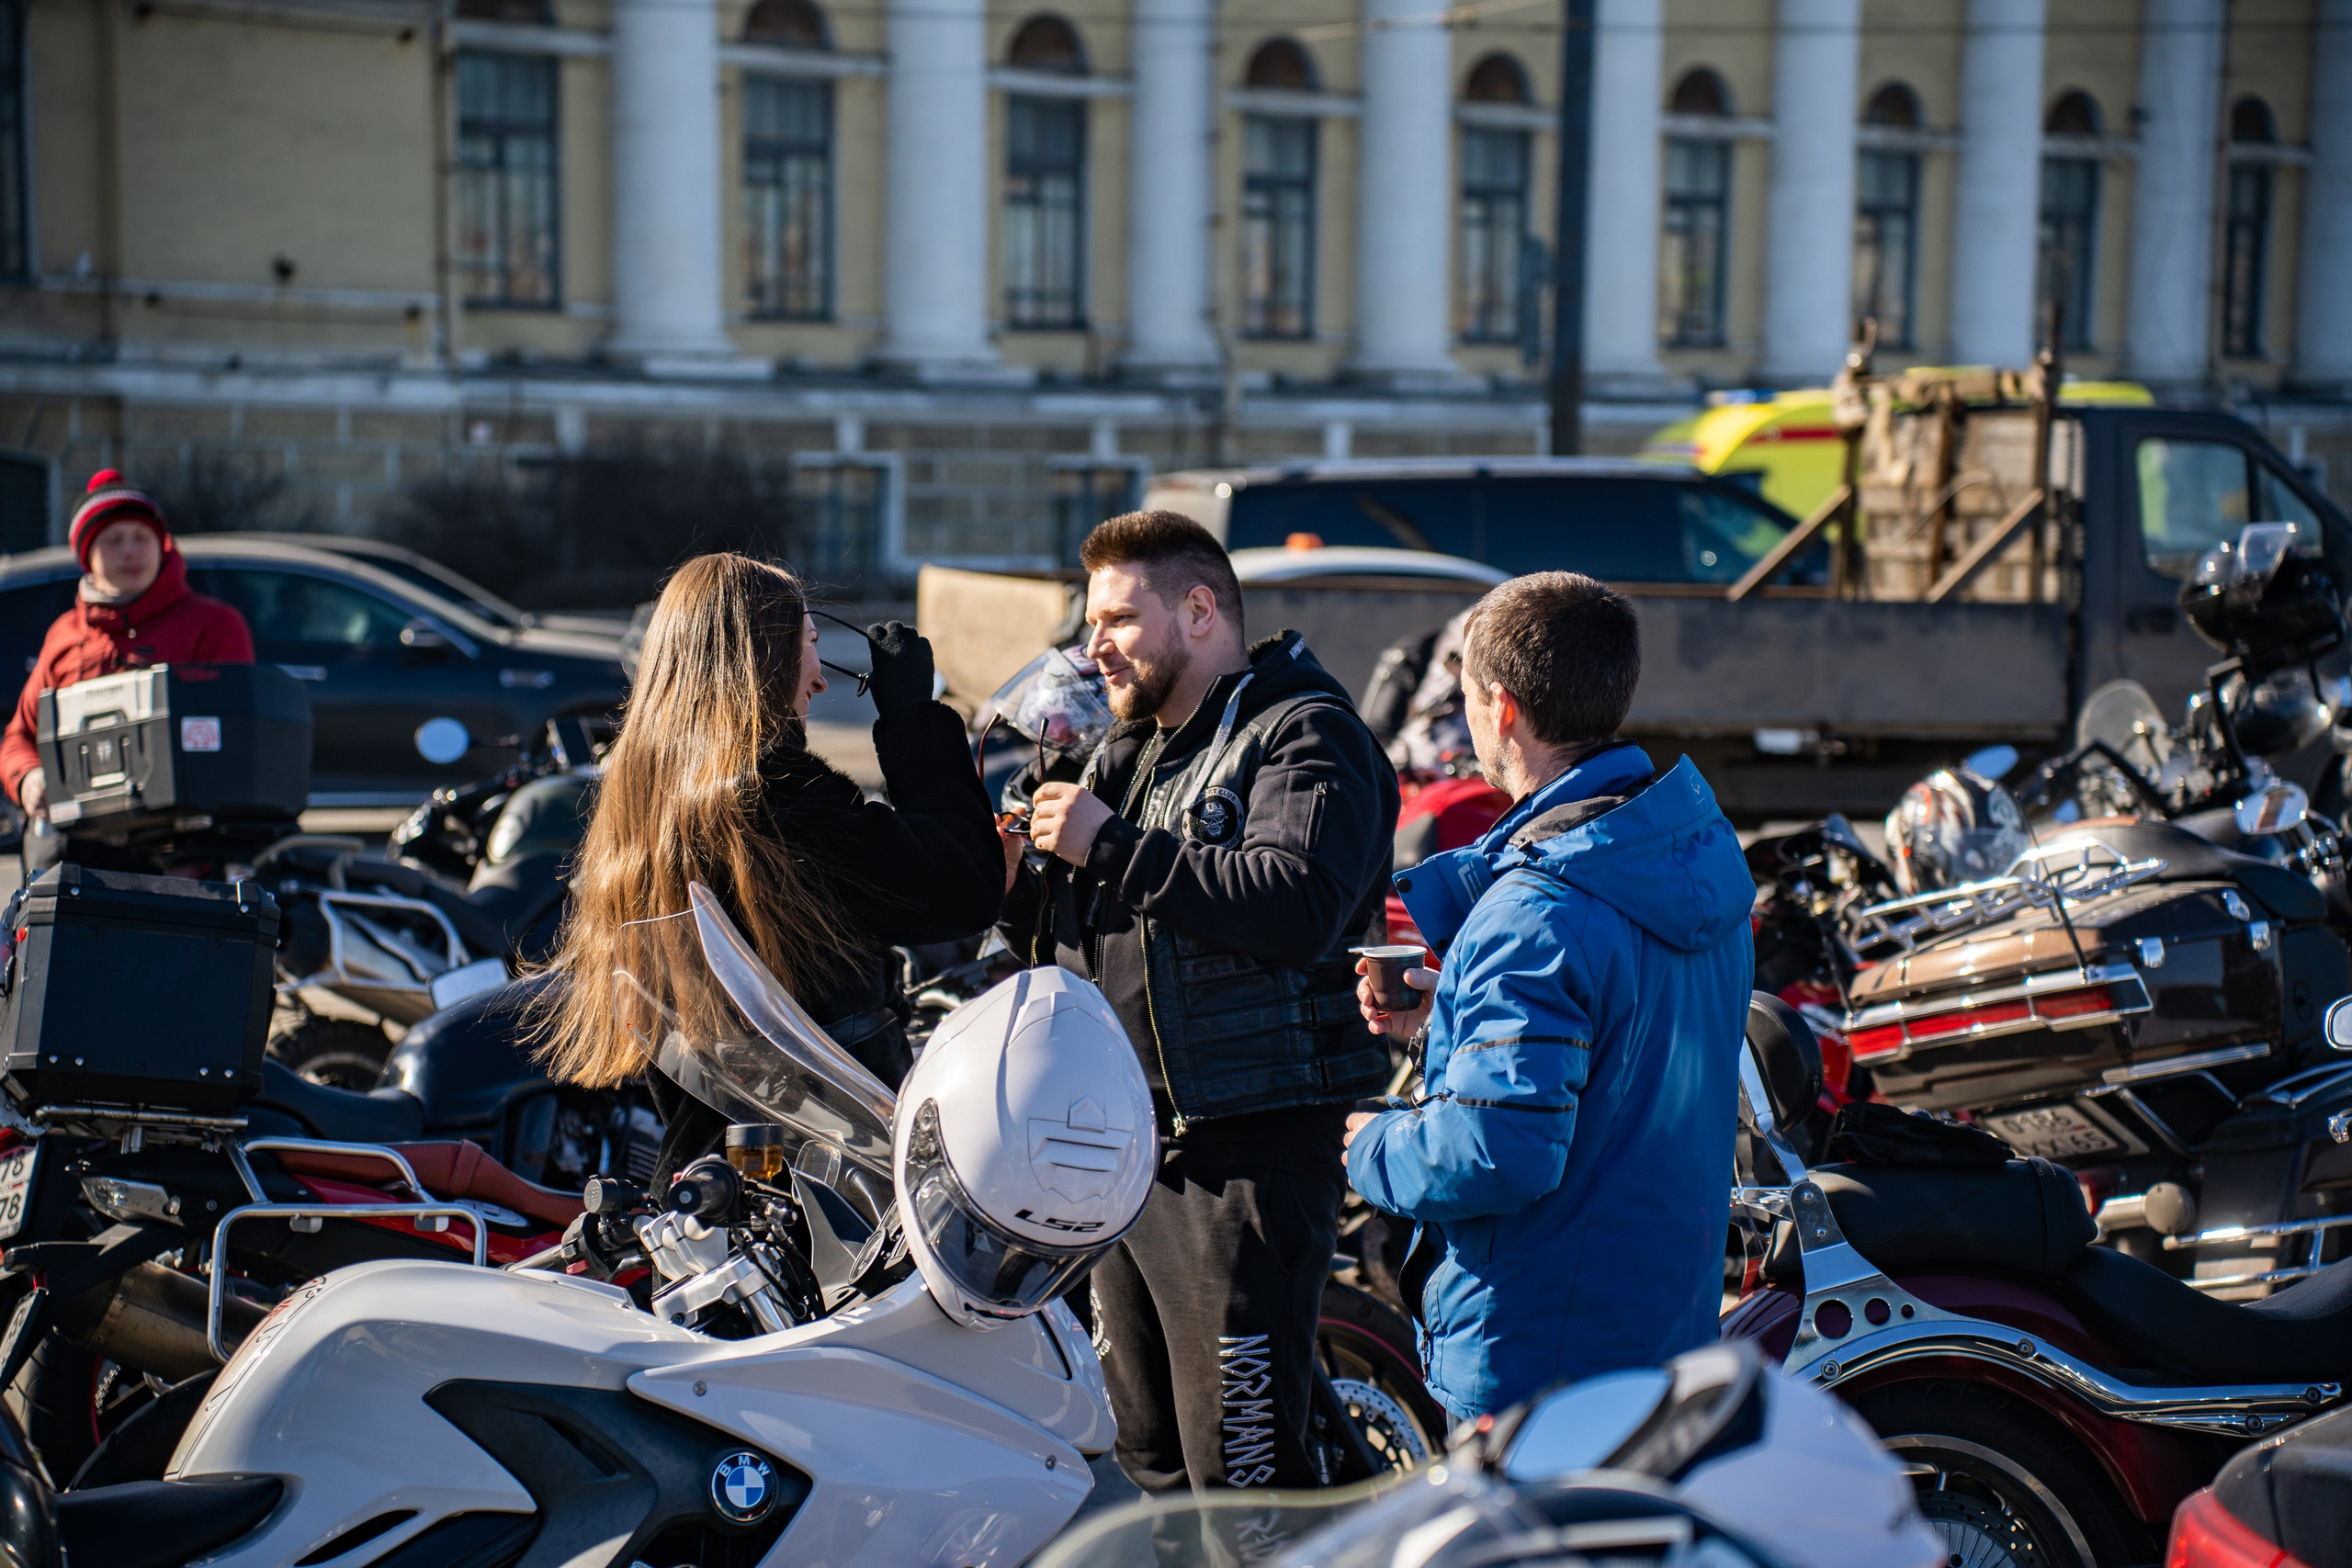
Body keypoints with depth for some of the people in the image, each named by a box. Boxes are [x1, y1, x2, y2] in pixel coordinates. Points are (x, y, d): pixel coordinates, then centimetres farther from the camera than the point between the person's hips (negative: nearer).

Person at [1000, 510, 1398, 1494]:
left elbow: (1298, 901, -26)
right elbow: (1076, 941, 26)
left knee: (1241, 1471, -10)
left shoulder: (1306, 735, -7)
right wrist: (1020, 888, 4)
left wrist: (1112, 848, -21)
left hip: (1244, 1146, -9)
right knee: (1145, 1459, 17)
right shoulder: (1125, 754, 22)